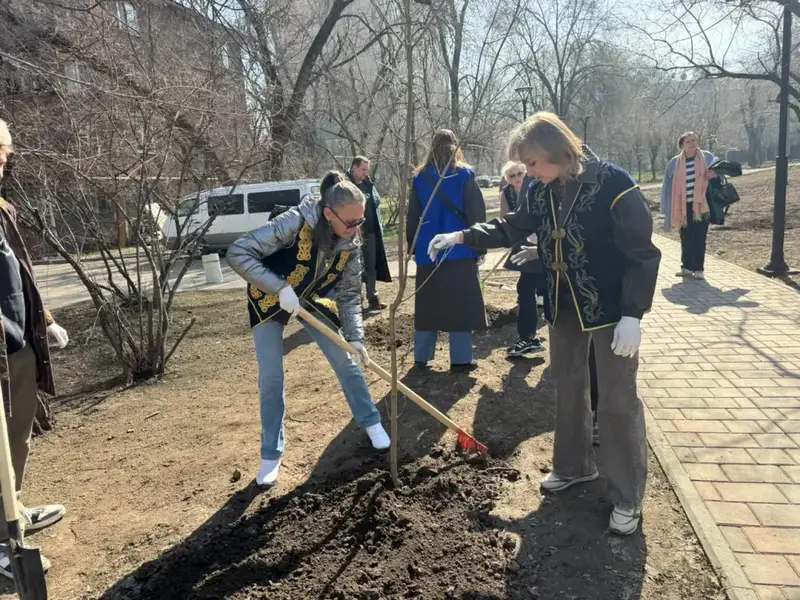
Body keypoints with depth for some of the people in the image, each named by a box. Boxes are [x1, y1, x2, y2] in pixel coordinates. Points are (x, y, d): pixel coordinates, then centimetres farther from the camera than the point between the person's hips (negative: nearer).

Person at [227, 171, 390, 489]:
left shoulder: (350, 244, -19)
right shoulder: (295, 223, -35)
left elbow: (349, 295, -10)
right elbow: (238, 253, -36)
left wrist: (355, 337, -22)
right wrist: (281, 288, -39)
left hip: (313, 299, 4)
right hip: (270, 299, -4)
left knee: (346, 361, 3)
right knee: (271, 378, -4)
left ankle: (371, 422, 26)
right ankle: (271, 456, 13)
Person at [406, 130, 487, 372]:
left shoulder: (420, 178, 5)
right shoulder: (464, 175, -2)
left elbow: (412, 217, 8)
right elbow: (477, 214, -5)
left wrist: (412, 246, 14)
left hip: (428, 251, 3)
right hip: (460, 250, -3)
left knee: (427, 305, 11)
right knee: (460, 305, 1)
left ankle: (421, 357, 15)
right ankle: (460, 359, 2)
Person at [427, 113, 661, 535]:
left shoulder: (613, 185, -20)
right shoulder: (542, 191, -1)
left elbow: (642, 254, -17)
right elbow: (513, 227, 15)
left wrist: (632, 315, -21)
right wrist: (462, 236, 5)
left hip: (611, 310, -6)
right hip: (563, 308, 7)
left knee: (617, 402, 1)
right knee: (567, 389, 18)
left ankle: (627, 499, 16)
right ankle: (574, 466, 39)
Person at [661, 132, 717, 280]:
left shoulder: (706, 157, 1)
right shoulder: (675, 162, 3)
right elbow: (669, 184, 8)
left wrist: (714, 174, -10)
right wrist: (668, 207, 4)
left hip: (700, 204, -1)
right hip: (684, 205, 1)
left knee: (699, 238, 0)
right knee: (686, 238, 8)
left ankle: (699, 268, 8)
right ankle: (687, 266, 19)